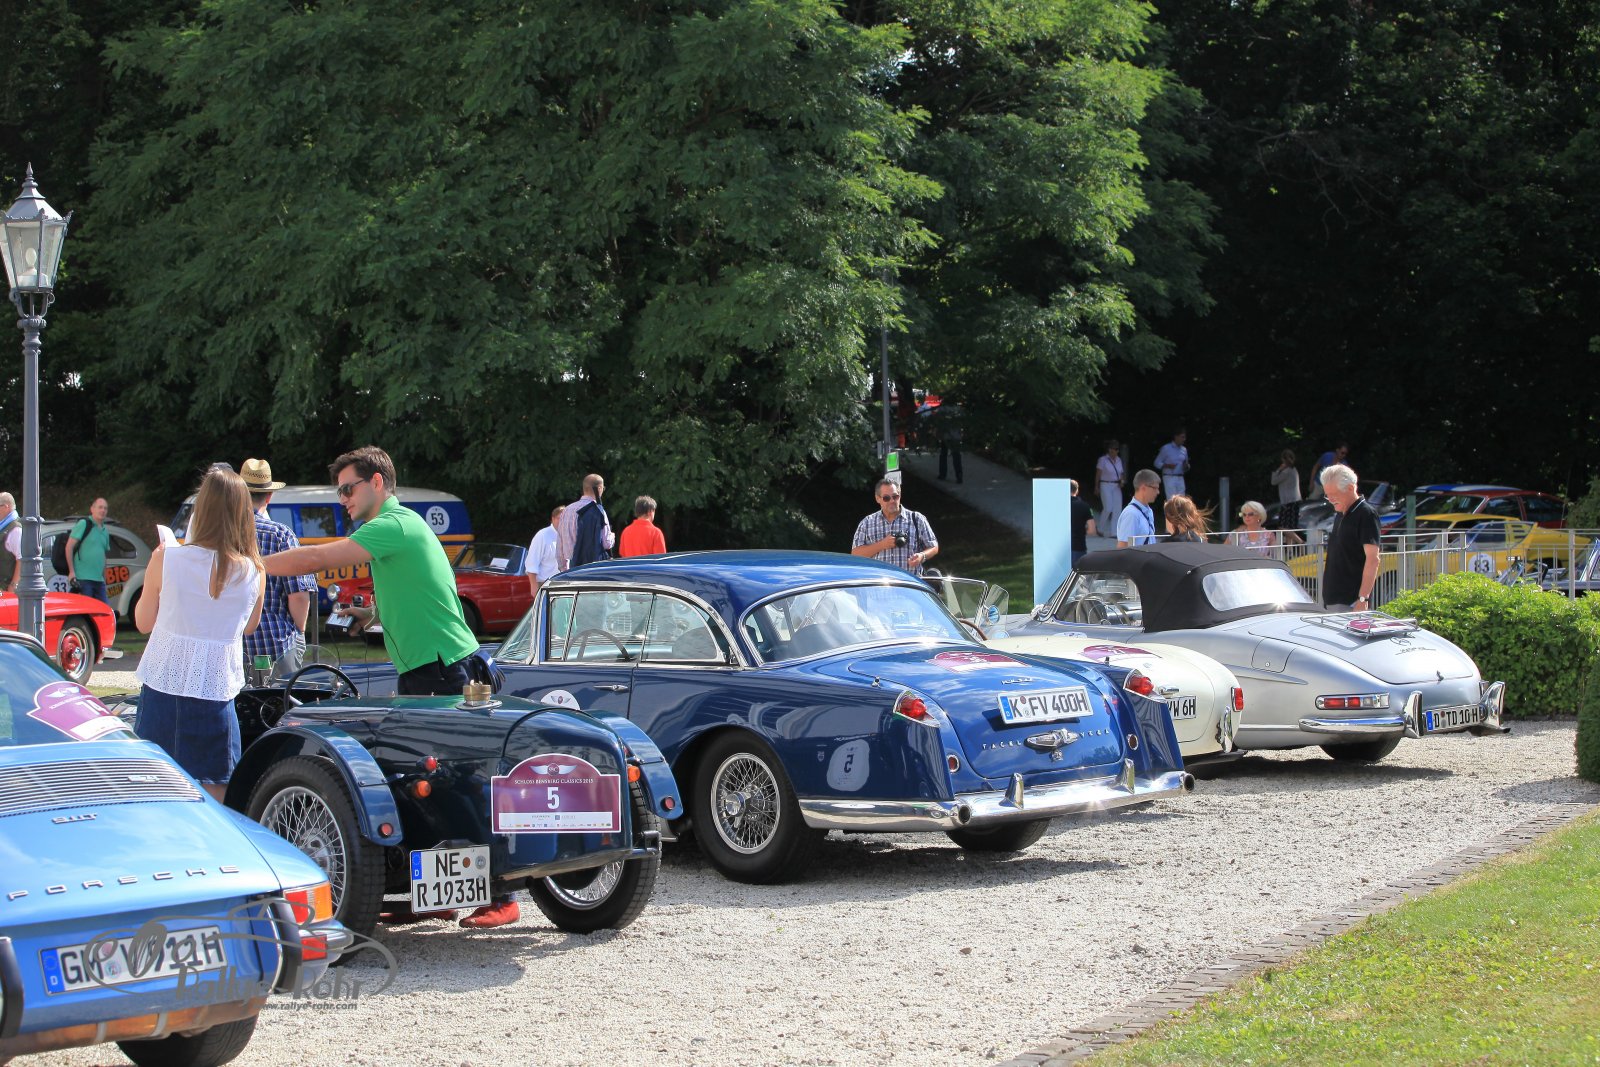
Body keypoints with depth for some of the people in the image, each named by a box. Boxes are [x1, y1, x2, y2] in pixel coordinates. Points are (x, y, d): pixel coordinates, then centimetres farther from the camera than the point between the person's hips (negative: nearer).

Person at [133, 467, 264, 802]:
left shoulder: (166, 560, -9)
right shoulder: (253, 573, -5)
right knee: (213, 795, 7)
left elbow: (144, 622, 5)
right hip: (215, 694, 0)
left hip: (161, 690, 0)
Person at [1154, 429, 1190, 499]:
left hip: (1180, 478, 6)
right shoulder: (1166, 448, -4)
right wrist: (1168, 466, -19)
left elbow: (1186, 464, 21)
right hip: (1169, 478, -6)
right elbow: (1157, 463, -2)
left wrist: (1186, 466, -3)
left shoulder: (1184, 449, 13)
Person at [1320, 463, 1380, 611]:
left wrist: (1363, 599, -23)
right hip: (1332, 600, 8)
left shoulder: (1366, 514, -10)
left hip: (1352, 602, -8)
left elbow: (1372, 559, -17)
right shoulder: (1339, 514, 16)